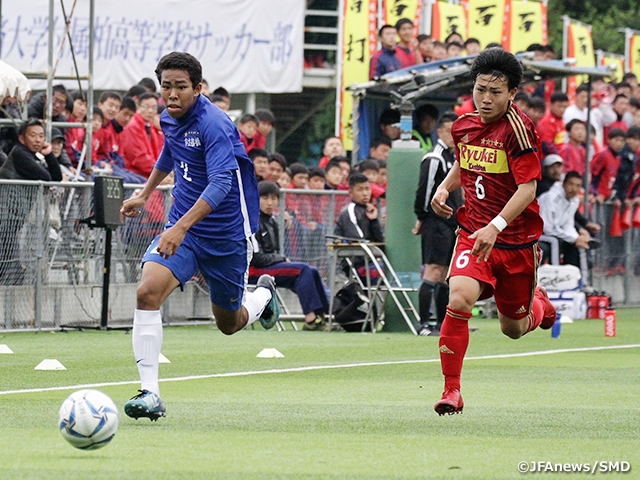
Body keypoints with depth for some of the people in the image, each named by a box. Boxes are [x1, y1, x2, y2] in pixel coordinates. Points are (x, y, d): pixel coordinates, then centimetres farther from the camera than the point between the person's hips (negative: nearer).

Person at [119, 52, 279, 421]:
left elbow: (221, 183, -36)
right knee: (147, 292, -23)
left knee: (230, 324, 14)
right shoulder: (170, 119, 1)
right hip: (181, 229, 5)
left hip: (226, 235, -5)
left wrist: (181, 228, -46)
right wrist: (145, 194, 35)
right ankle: (150, 393, -22)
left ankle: (263, 294, 51)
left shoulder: (214, 124, -23)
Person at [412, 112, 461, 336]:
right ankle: (424, 324, -16)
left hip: (452, 224, 9)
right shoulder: (434, 158, -11)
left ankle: (443, 323, 14)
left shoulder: (454, 157, 18)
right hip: (437, 223, -9)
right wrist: (421, 218, -12)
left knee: (445, 274, 10)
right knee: (433, 271, -13)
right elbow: (424, 190, -15)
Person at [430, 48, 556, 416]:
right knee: (459, 299, -25)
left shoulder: (517, 127, -17)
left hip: (516, 240, -3)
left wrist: (495, 227, -30)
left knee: (513, 329, 12)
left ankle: (538, 303, 50)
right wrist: (445, 188, 3)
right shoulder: (463, 126, 2)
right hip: (473, 233, 3)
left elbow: (528, 187, -20)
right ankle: (452, 390, -15)